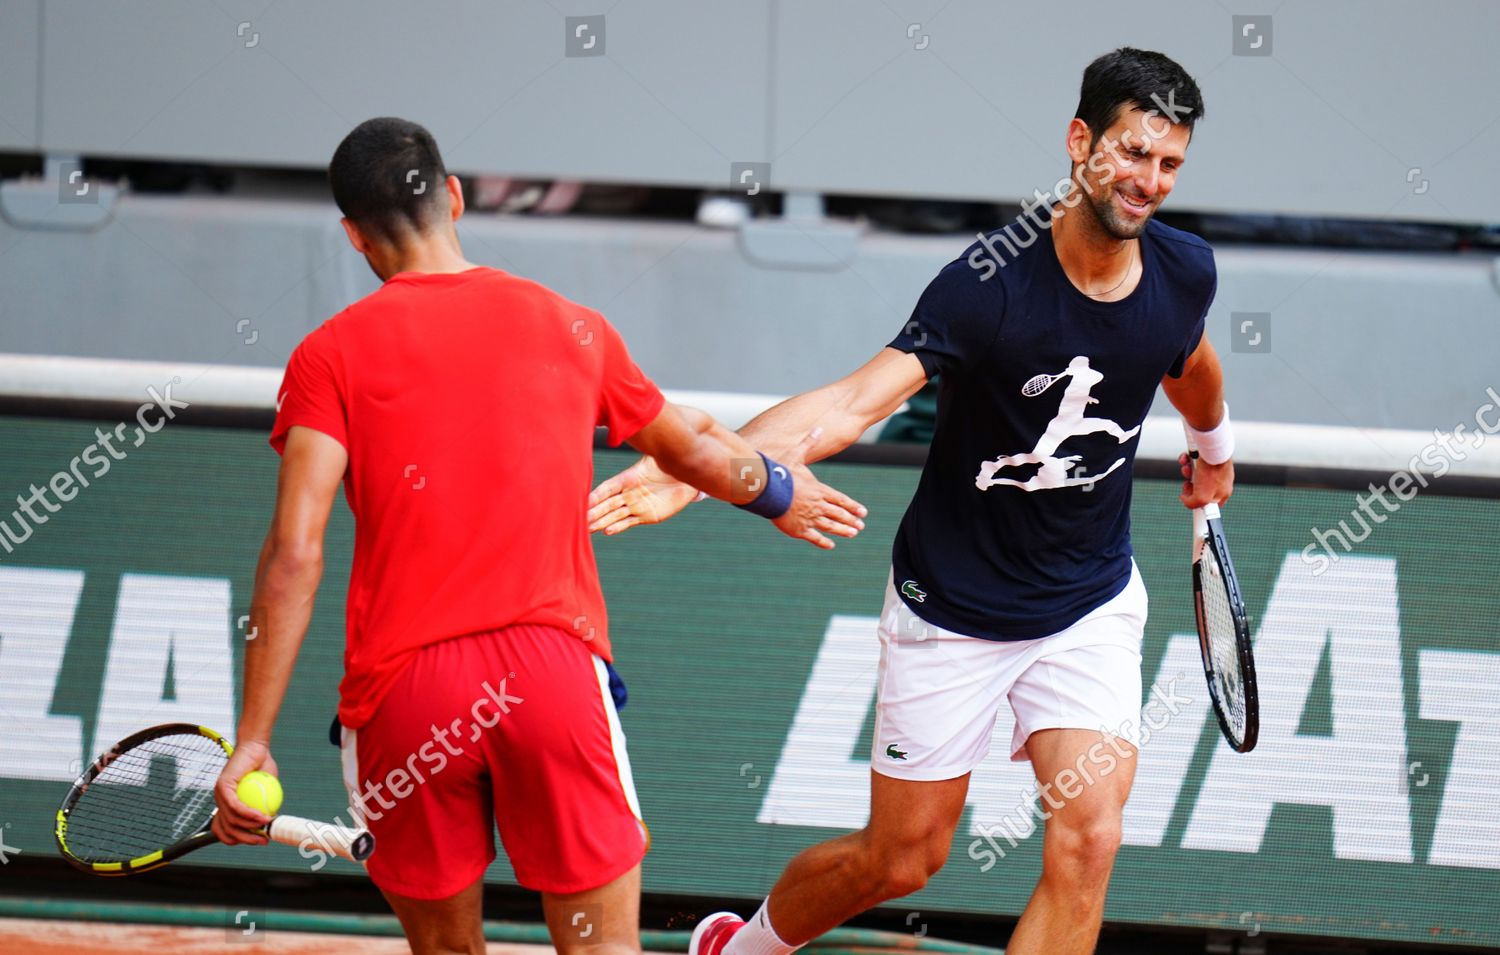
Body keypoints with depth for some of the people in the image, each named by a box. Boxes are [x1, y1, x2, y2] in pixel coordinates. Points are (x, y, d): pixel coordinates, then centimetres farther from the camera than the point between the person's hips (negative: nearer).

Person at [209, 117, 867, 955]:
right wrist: (778, 491, 51)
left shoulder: (331, 357, 4)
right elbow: (694, 454, 29)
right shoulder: (572, 329, 12)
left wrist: (253, 740, -6)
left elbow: (294, 555, -6)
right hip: (555, 669, 1)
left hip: (401, 689, -1)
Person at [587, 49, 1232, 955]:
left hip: (1091, 606, 4)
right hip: (953, 609, -3)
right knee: (901, 860, 8)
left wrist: (1216, 446, 37)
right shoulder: (991, 282, -26)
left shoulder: (1184, 271, -9)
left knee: (1086, 843, -14)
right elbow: (857, 402, -36)